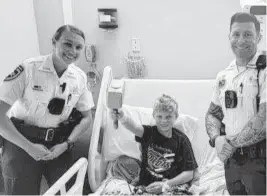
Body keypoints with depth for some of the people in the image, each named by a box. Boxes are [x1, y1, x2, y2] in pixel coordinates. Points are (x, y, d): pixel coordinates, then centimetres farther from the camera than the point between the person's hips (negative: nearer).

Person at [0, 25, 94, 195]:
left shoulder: (80, 77, -4)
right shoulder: (28, 69, -18)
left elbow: (87, 118, 4)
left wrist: (66, 144, -9)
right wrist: (29, 146, -19)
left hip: (59, 144, 4)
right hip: (22, 144, -3)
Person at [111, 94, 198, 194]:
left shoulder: (181, 140, 1)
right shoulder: (148, 132, 3)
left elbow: (189, 173, 0)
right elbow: (134, 127, -22)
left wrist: (166, 184, -13)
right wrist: (122, 118, -45)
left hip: (173, 188, -2)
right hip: (145, 187, 2)